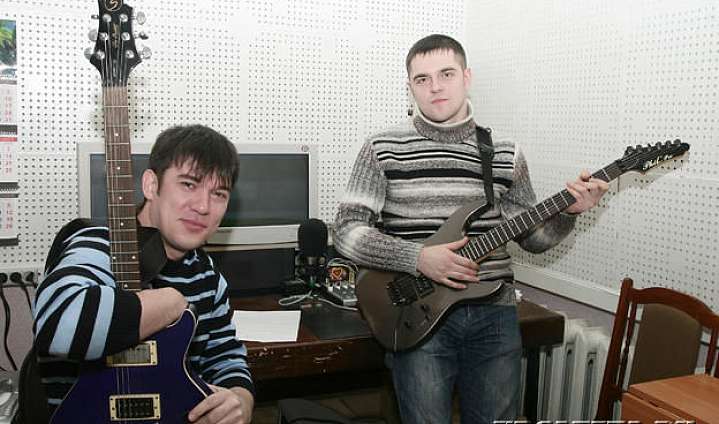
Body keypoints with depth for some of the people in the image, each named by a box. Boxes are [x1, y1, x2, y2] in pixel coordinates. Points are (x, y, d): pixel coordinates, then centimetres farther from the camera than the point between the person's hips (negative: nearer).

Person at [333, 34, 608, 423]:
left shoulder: (505, 153, 6)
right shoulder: (382, 149, -2)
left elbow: (533, 237, 11)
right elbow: (347, 231, -7)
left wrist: (568, 211, -9)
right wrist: (418, 258, -19)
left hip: (494, 312, 3)